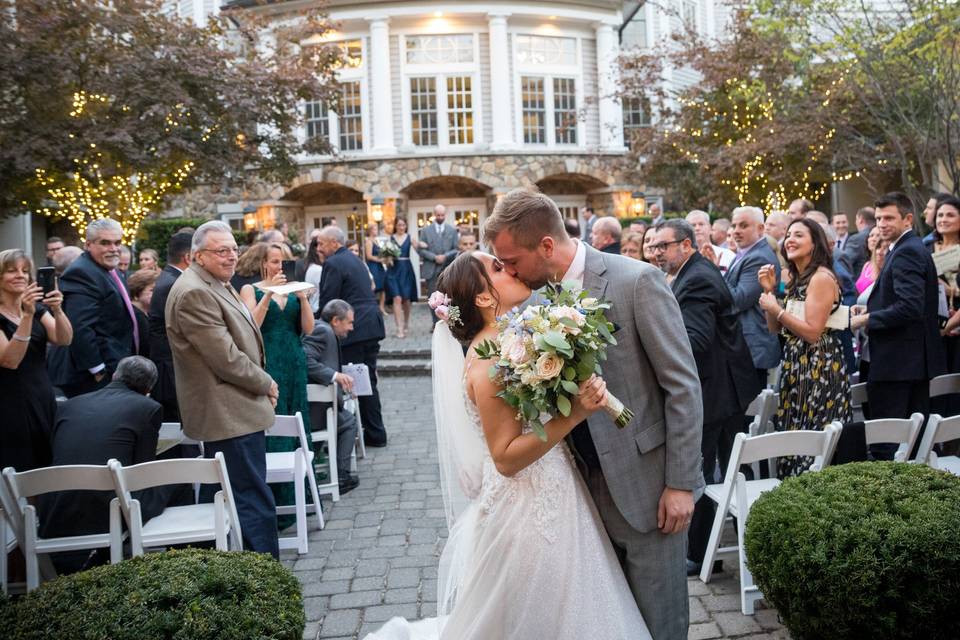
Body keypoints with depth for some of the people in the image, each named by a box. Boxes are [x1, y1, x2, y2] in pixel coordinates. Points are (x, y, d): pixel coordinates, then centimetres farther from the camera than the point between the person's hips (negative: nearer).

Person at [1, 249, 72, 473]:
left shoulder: (38, 308, 9)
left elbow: (64, 340, -5)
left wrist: (57, 309, -22)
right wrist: (27, 315, -26)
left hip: (44, 401, 5)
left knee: (47, 466, 7)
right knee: (19, 473, 0)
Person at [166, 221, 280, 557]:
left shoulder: (216, 285, 15)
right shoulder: (194, 293, -18)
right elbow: (226, 358, -22)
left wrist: (262, 385, 9)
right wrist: (266, 384, -7)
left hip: (225, 413, 11)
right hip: (231, 414, -11)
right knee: (255, 501, -5)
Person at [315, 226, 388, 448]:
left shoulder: (333, 264, -9)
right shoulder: (355, 260, 20)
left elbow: (327, 301, -13)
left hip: (353, 330, -9)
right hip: (372, 326, 9)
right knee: (368, 381, 13)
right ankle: (375, 433, 18)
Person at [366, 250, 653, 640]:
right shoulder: (490, 359, -22)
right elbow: (507, 458, -22)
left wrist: (581, 397, -4)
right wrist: (575, 413, -26)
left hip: (549, 498, 9)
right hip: (528, 509, -9)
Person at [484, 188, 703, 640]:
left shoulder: (638, 281, -15)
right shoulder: (537, 295, 3)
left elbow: (683, 385, -13)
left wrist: (680, 483, -12)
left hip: (644, 482, -5)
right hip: (585, 485, 5)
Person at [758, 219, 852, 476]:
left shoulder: (821, 277, -12)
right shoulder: (796, 278, 15)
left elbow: (813, 332, -18)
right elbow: (776, 329, 13)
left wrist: (777, 309, -14)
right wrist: (769, 291, 4)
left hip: (819, 369, -9)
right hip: (797, 367, 9)